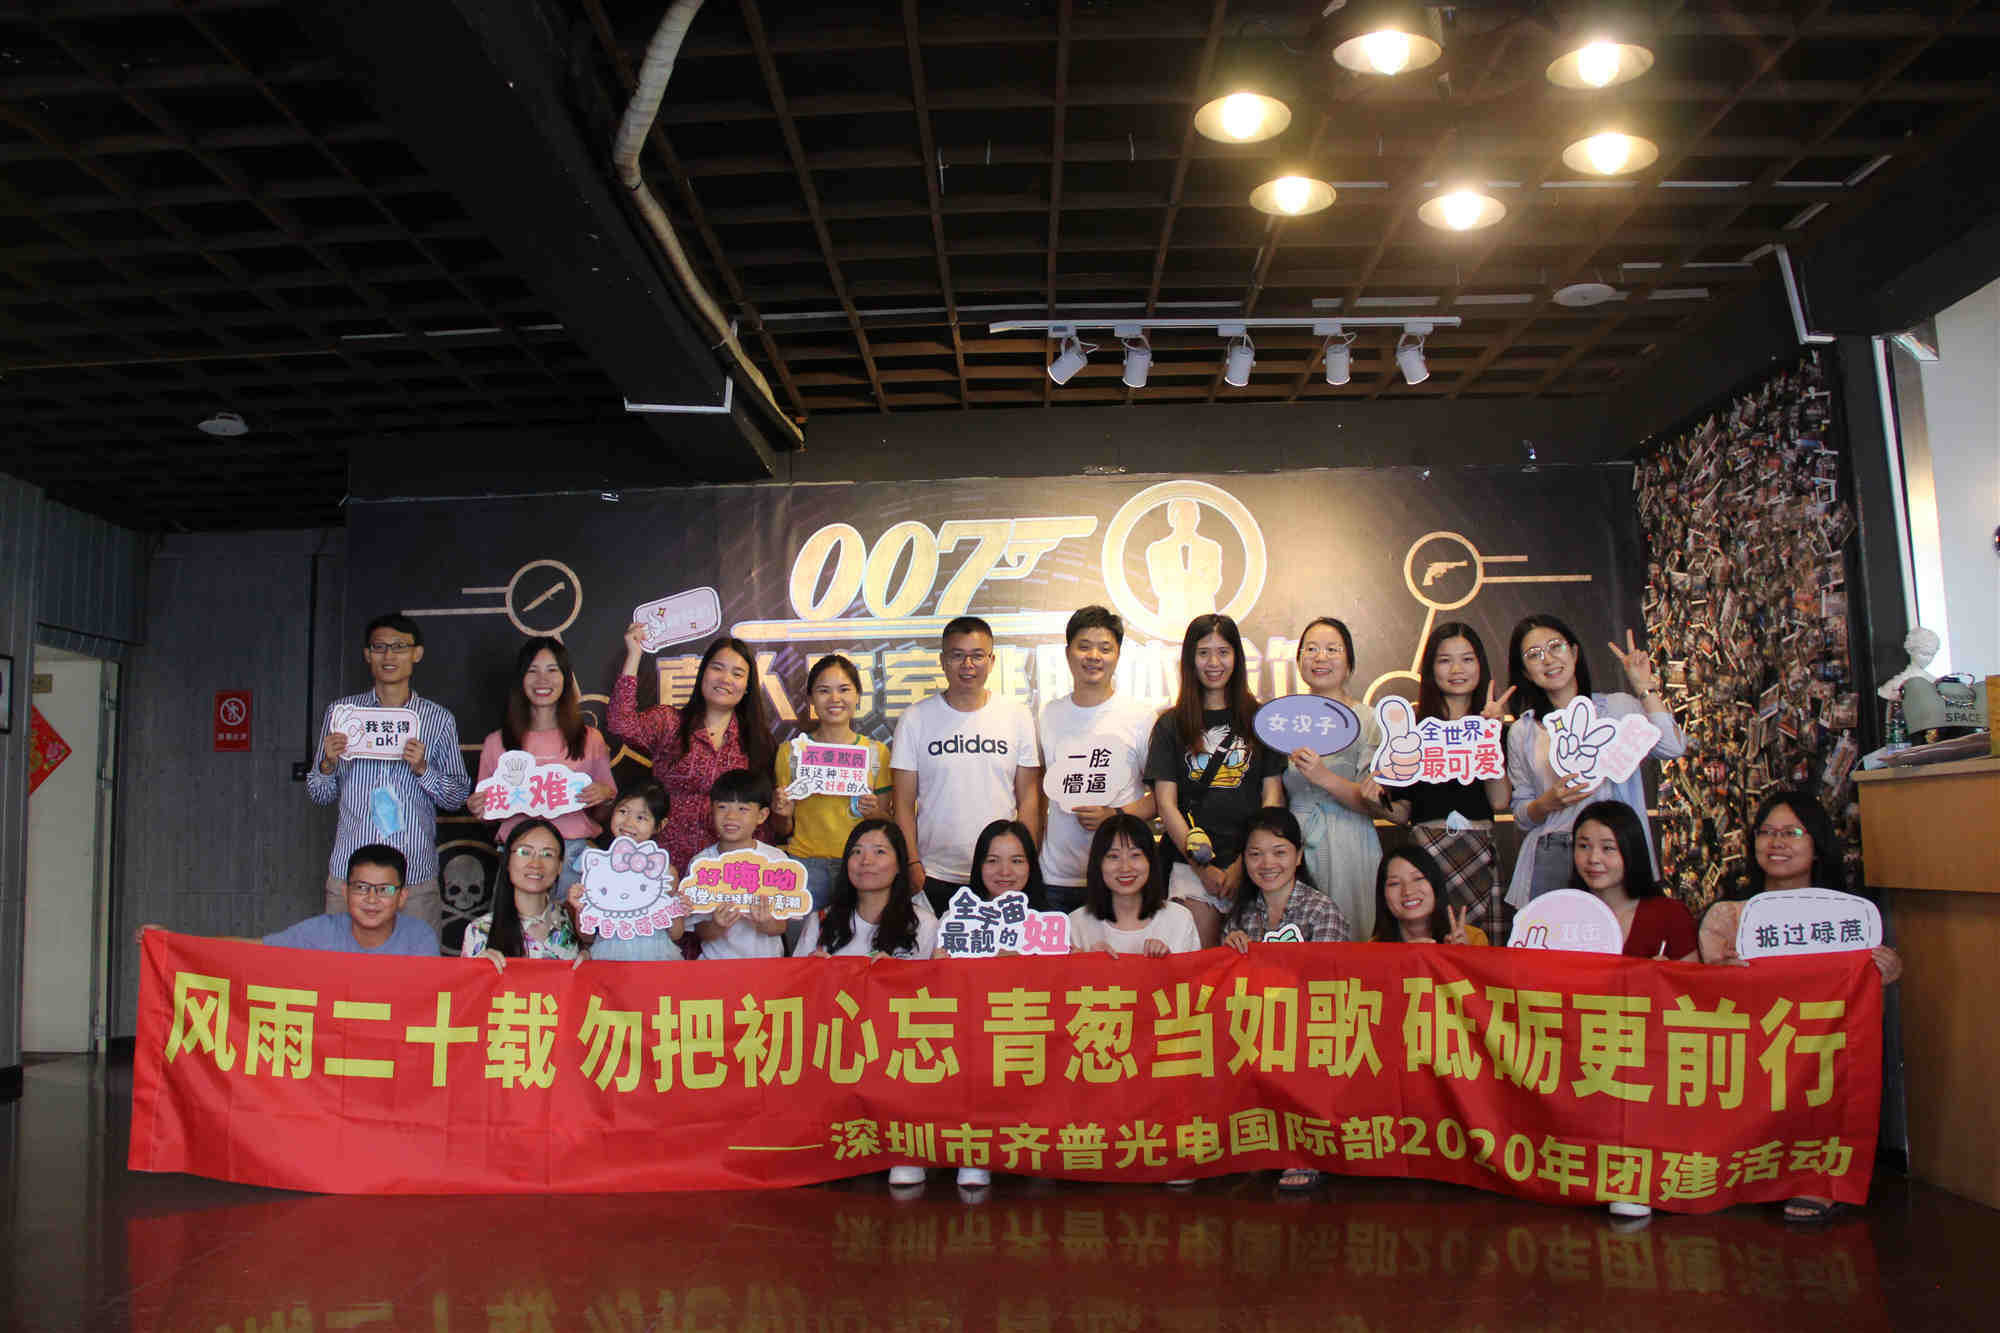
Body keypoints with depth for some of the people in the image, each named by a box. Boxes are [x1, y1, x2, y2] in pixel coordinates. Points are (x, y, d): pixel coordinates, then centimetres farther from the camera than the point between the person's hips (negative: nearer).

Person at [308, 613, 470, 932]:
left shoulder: (439, 720, 5)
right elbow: (320, 796, 13)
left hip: (414, 873, -1)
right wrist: (328, 763, -6)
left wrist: (422, 768, -11)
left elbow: (457, 798, 5)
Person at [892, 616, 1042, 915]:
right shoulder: (915, 720, 1)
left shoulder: (1018, 717, 4)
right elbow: (904, 804, 2)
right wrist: (912, 865, -6)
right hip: (934, 877, 0)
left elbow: (1028, 798, 4)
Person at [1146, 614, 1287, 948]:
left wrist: (1245, 863, -7)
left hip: (1252, 863, 1)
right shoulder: (1171, 725, 8)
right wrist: (1203, 867, -7)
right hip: (1192, 864, 0)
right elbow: (1166, 802, 3)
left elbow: (1272, 797, 5)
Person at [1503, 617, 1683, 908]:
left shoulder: (1619, 707, 7)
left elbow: (1673, 748, -11)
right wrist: (1548, 803, -7)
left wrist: (1645, 686, -3)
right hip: (1550, 859, 1)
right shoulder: (1522, 732, 12)